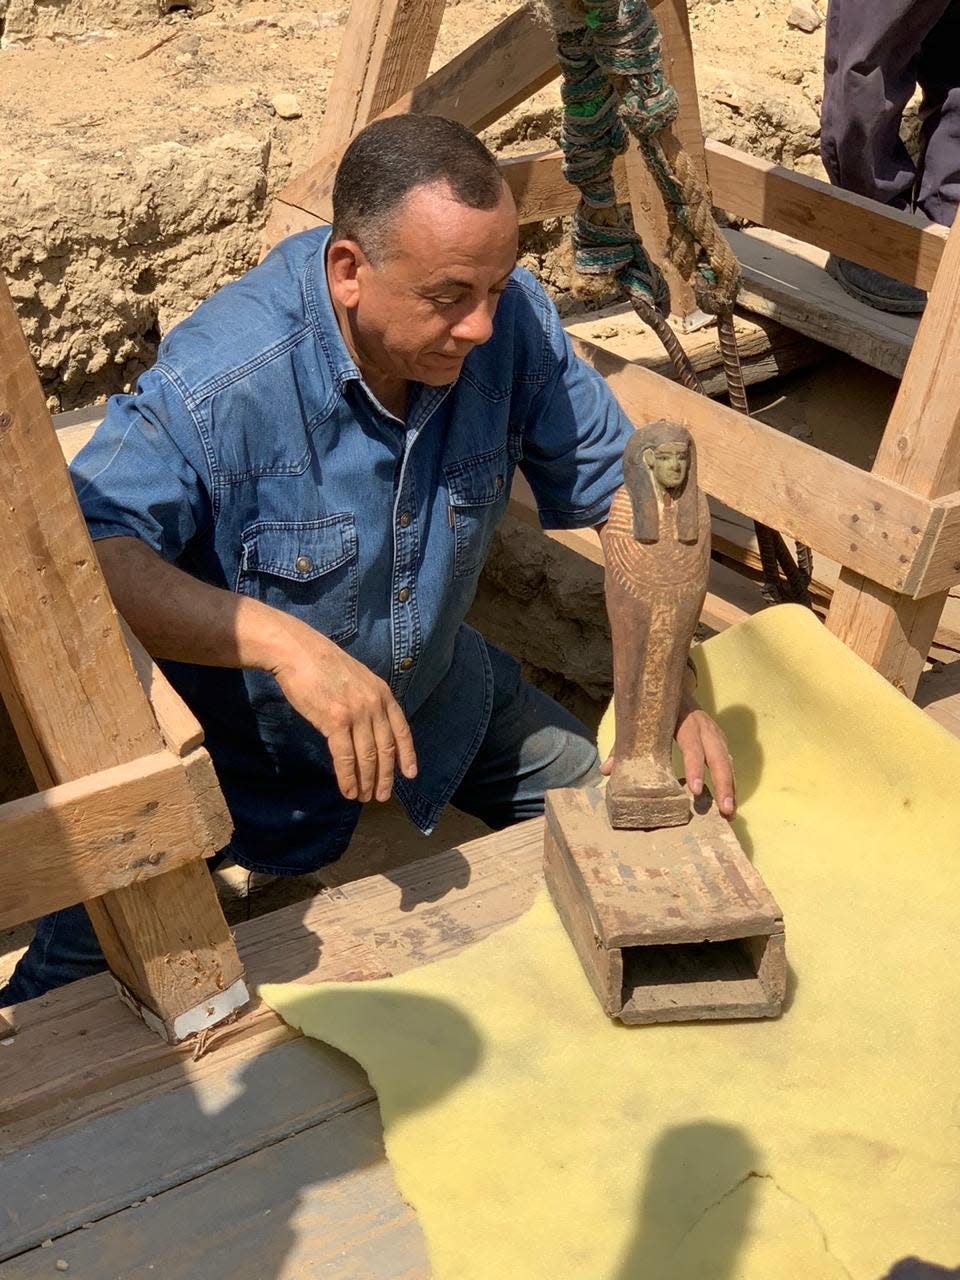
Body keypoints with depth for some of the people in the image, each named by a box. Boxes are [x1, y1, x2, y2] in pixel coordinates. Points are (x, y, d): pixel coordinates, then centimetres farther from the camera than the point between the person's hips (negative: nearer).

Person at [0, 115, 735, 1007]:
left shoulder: (511, 321, -19)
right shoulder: (221, 382, -34)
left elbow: (614, 489, -11)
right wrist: (281, 642, -52)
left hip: (439, 690, 5)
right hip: (233, 729, -4)